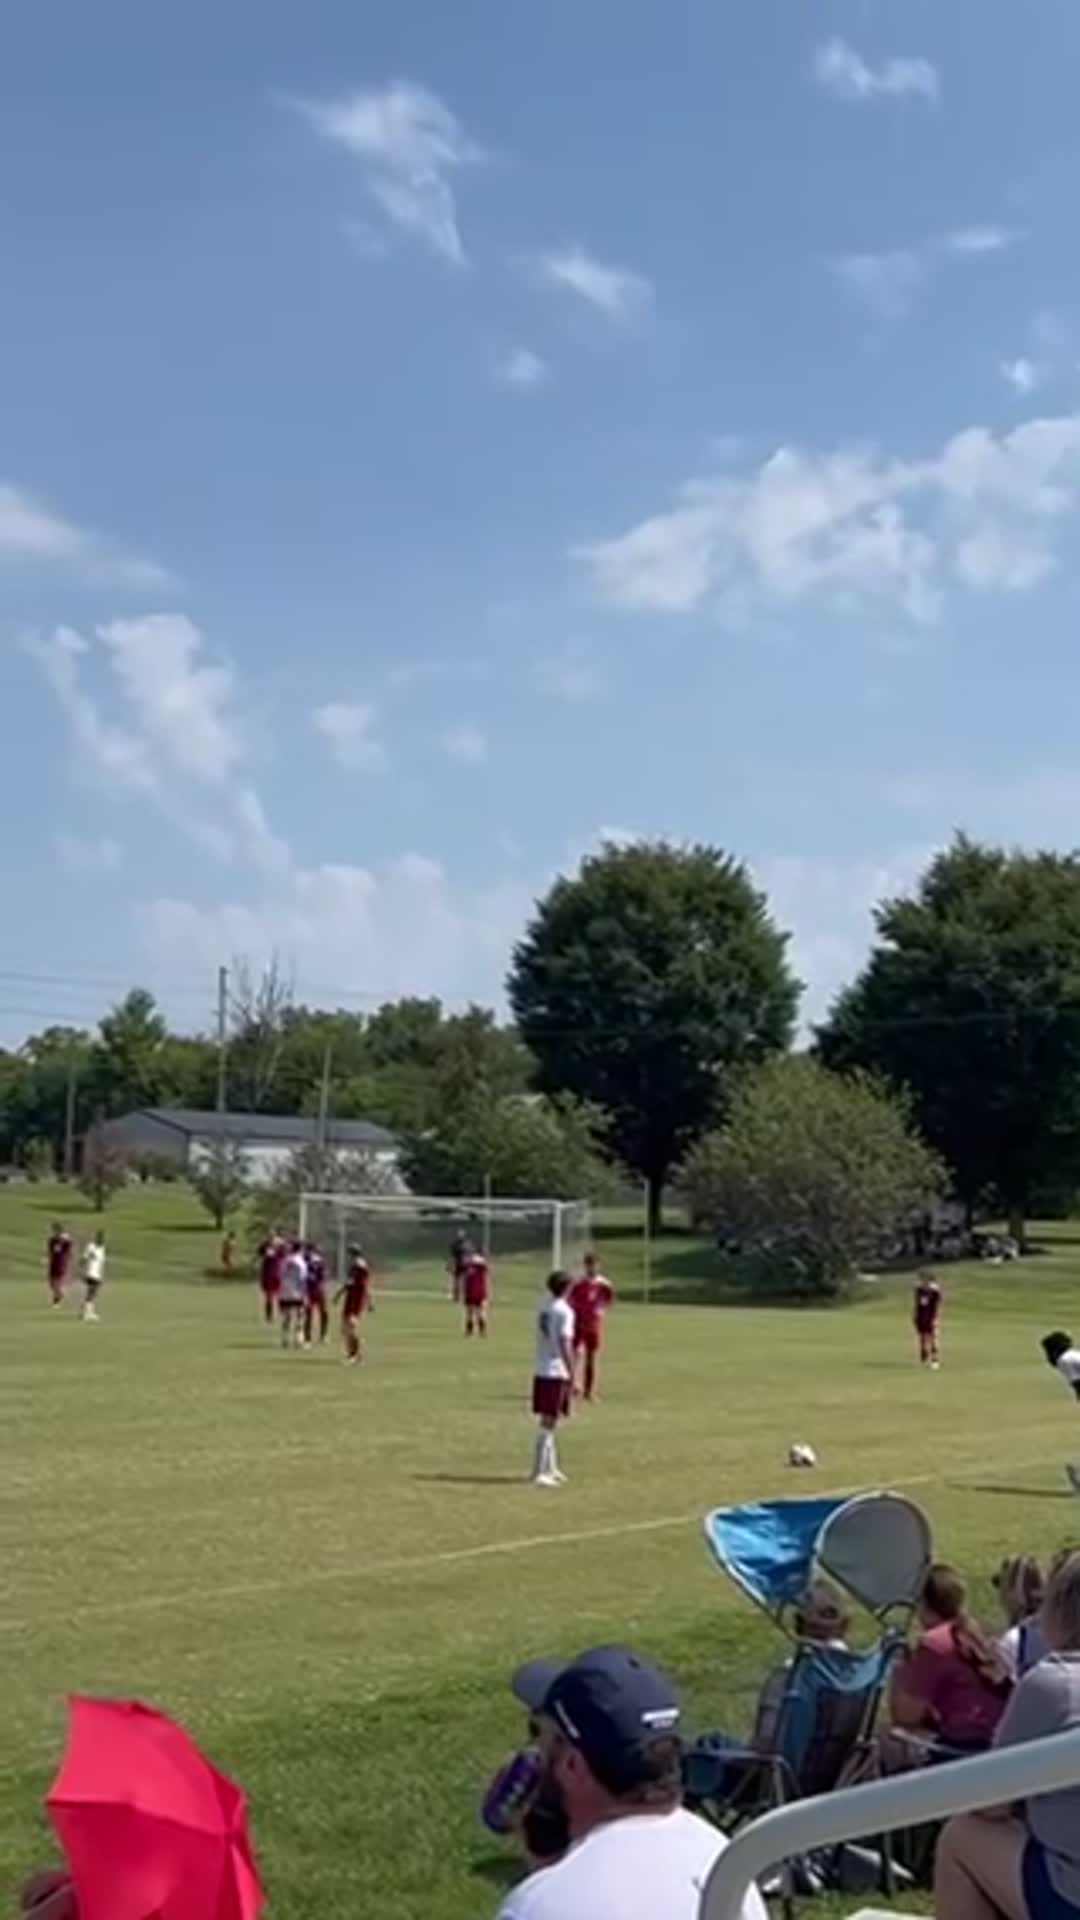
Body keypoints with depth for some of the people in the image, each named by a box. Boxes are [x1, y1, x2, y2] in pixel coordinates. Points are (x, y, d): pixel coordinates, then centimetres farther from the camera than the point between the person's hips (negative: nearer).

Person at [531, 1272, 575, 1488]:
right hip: (557, 1372, -8)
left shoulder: (544, 1307, 10)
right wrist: (573, 1375, -16)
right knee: (548, 1423, -6)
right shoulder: (564, 1311, -13)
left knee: (547, 1421, 17)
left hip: (540, 1371, 8)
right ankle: (540, 1473, -7)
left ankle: (550, 1468, 25)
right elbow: (565, 1345, -18)